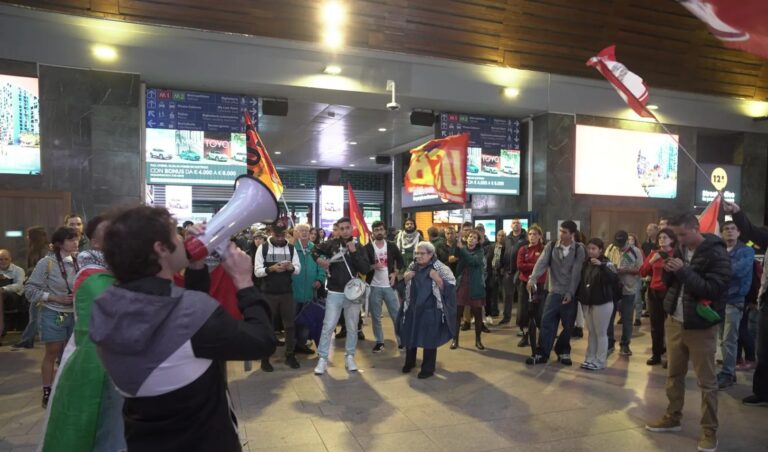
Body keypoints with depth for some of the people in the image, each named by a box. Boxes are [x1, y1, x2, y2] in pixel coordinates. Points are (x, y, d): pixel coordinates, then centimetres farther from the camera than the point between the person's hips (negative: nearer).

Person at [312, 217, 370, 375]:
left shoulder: (358, 247, 1)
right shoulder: (332, 244, -2)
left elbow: (366, 269, -9)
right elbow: (315, 250, 14)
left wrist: (354, 252, -16)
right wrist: (319, 260, -6)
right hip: (334, 293, -1)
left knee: (352, 327, 11)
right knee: (328, 326, 0)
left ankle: (349, 357, 26)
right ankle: (322, 359, 10)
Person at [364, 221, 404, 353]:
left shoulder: (392, 246, 3)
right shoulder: (367, 247, -2)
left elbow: (400, 261, 13)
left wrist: (395, 273, -1)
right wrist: (373, 266, -23)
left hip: (389, 286, 1)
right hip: (374, 286, 0)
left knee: (397, 315, 4)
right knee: (376, 317, 7)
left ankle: (401, 340, 15)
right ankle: (379, 342, 19)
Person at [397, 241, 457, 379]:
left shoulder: (440, 268, -12)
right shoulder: (412, 267, 5)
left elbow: (450, 287, -15)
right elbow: (403, 287, 15)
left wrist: (437, 278, -27)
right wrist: (405, 278, -6)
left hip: (431, 311, -5)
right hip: (412, 309, 5)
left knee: (429, 340, 3)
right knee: (409, 336, 16)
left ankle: (428, 369, 20)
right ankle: (409, 362, 39)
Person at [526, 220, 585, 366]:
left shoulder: (579, 250, -4)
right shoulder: (551, 246, -1)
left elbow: (577, 273, -9)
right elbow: (541, 263, -14)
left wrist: (570, 292, -15)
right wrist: (533, 278, -30)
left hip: (571, 293, 0)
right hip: (554, 291, 1)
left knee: (568, 325, 9)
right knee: (547, 322, -3)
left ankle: (563, 352, 27)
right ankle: (542, 353, 4)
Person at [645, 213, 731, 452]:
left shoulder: (716, 253, -12)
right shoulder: (682, 250, 8)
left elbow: (713, 289, -20)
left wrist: (684, 270, -26)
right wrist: (668, 270, -7)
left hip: (700, 326, -6)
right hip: (675, 321, 6)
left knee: (706, 381, 3)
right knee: (674, 374, 15)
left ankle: (709, 430, 15)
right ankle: (672, 418, 29)